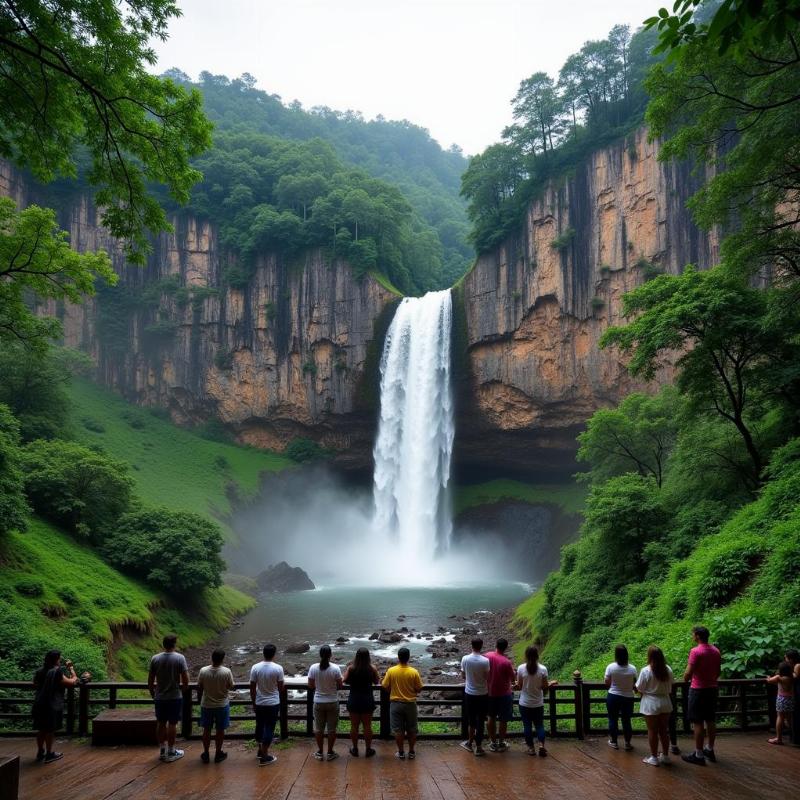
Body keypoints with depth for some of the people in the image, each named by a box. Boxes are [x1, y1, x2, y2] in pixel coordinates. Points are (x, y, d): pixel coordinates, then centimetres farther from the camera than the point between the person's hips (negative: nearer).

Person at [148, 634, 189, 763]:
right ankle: (171, 752, 13)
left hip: (160, 698, 3)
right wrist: (183, 688, 7)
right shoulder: (180, 658, -13)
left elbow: (150, 681, 1)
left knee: (161, 723, 14)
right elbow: (186, 680, -13)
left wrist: (152, 694, 16)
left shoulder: (155, 659, -4)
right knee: (172, 724, 6)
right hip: (175, 697, -3)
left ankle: (162, 751, 22)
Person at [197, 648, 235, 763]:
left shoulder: (203, 671, -14)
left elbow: (199, 688, -3)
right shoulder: (226, 672, -18)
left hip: (206, 705, 1)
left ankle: (206, 754, 23)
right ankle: (218, 753, 22)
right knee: (220, 730, 13)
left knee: (207, 730, 15)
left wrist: (201, 699, 13)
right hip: (222, 705, -1)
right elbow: (231, 687, -6)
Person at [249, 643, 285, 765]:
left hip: (259, 703, 3)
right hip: (273, 703, -3)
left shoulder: (255, 668, -9)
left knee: (259, 726, 20)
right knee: (269, 728, 5)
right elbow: (281, 687, -6)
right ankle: (264, 757, 6)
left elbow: (252, 688, -4)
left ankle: (260, 751, 34)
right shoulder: (278, 668, -15)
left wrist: (253, 703, 8)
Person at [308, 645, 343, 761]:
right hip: (333, 702, -1)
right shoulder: (335, 668, -15)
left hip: (318, 702, 1)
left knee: (319, 728, 14)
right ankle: (330, 752, 19)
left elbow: (310, 686, -4)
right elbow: (340, 686, -7)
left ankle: (319, 753, 22)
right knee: (331, 728, 12)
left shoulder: (313, 668, -11)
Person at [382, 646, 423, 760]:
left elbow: (385, 687, -4)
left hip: (396, 703, 0)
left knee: (398, 729, 9)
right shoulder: (414, 672, -12)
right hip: (410, 704, 0)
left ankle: (401, 752, 14)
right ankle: (411, 752, 20)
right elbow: (419, 689, -6)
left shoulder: (391, 671, -11)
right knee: (411, 729, 14)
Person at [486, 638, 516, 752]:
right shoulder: (506, 662, -24)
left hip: (490, 692, 4)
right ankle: (501, 743, 19)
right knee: (503, 720, 10)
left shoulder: (487, 656, -9)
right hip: (504, 694, -4)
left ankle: (493, 743, 24)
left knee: (491, 718, 17)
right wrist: (513, 670, 7)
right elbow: (513, 678, -11)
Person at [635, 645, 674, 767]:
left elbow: (639, 689, -9)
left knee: (652, 731, 4)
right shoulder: (668, 670, -1)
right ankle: (665, 756, 23)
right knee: (664, 730, 15)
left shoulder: (646, 671, -15)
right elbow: (670, 689, 7)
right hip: (665, 703, 5)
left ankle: (654, 757, 10)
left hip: (650, 704, -5)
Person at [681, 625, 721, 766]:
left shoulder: (696, 651, -17)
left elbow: (688, 673, -19)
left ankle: (698, 755, 1)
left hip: (698, 690, -8)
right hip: (712, 689, 8)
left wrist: (685, 678, 1)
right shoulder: (715, 651, 6)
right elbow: (718, 671, 14)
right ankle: (710, 750, 27)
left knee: (698, 723, -2)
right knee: (710, 720, 16)